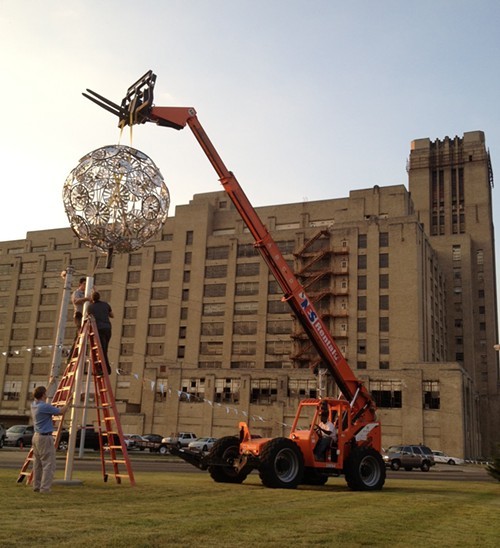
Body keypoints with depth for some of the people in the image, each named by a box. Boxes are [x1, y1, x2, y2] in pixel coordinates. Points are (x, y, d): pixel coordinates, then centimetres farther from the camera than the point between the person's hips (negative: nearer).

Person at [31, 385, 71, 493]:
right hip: (45, 438, -9)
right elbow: (61, 411, -12)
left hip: (36, 436, 9)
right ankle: (45, 488, -9)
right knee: (48, 464, -6)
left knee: (38, 463, 13)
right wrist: (69, 402, 4)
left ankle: (36, 487, 16)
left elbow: (37, 396, 27)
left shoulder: (34, 404, 6)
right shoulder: (45, 406, -19)